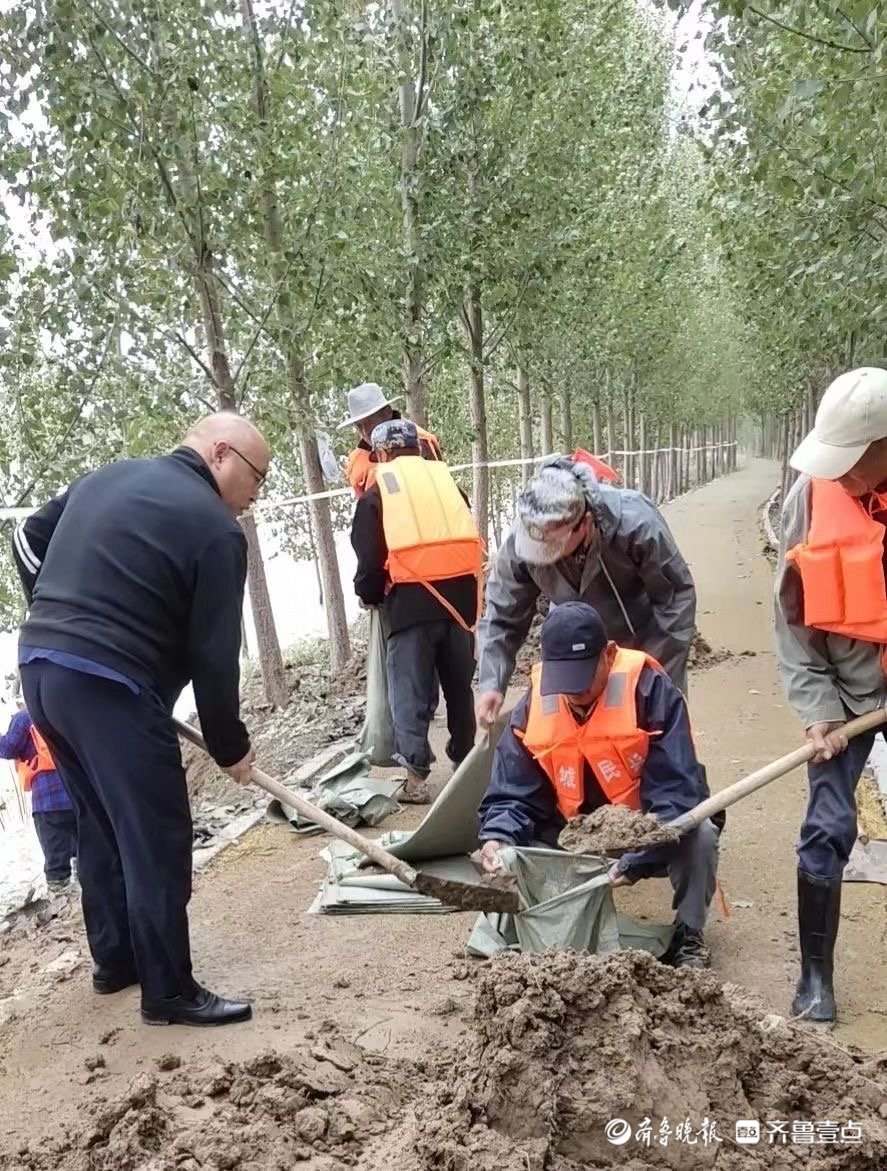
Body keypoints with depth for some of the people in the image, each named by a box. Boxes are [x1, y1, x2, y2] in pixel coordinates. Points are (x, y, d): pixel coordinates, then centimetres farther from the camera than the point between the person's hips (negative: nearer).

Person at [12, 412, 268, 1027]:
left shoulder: (106, 477, 15)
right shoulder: (216, 528, -9)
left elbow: (29, 539, 23)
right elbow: (213, 654, -8)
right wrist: (230, 746, 3)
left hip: (39, 666, 9)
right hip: (109, 686, -9)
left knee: (102, 827, 21)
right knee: (157, 842, 2)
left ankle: (114, 959, 34)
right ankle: (169, 993, 12)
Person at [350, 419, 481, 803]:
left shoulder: (376, 494, 7)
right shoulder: (446, 479, 17)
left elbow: (370, 560, 5)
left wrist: (368, 595, 24)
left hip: (411, 603, -4)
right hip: (460, 595, 4)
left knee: (411, 694, 5)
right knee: (460, 687, 17)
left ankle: (416, 777, 5)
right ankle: (465, 764, 28)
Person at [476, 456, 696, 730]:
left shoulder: (635, 523, -36)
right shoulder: (520, 541, -27)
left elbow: (678, 594, -22)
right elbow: (501, 619, -15)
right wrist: (491, 683, -26)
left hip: (647, 644, -2)